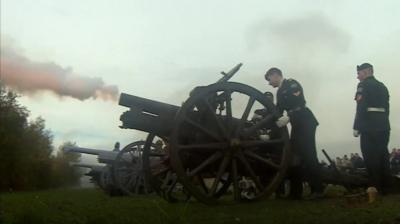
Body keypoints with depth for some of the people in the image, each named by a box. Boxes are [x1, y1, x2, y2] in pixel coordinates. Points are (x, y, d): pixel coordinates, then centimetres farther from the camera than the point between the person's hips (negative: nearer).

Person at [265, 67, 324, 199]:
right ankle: (295, 192, 7)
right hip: (296, 125, 9)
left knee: (308, 155, -12)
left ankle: (317, 190, -7)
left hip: (306, 122, -9)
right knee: (294, 156, 4)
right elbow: (278, 111, 15)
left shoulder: (291, 84, -7)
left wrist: (288, 118, -33)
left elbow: (300, 104, -21)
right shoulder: (280, 92, 18)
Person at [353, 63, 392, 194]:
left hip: (369, 127, -8)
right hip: (384, 125, 8)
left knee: (371, 158, -5)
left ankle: (375, 188, -4)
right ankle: (385, 187, 12)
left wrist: (356, 127, -13)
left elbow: (361, 107, -14)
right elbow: (386, 108, 17)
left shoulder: (363, 85, -4)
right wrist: (382, 124, 18)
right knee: (382, 157, 9)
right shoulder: (382, 86, 20)